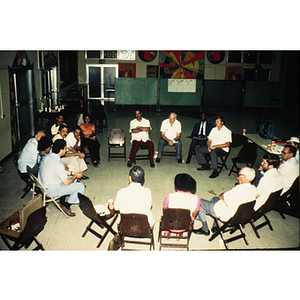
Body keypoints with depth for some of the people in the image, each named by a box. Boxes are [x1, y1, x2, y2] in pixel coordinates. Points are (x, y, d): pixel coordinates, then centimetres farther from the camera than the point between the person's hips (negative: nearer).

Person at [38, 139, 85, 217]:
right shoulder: (57, 164, -29)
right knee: (80, 186, -6)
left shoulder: (47, 156, 0)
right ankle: (66, 206, 10)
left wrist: (72, 173, 10)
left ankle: (62, 202, 23)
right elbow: (66, 182, -20)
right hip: (51, 191, -9)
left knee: (73, 178, 22)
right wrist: (75, 176, -2)